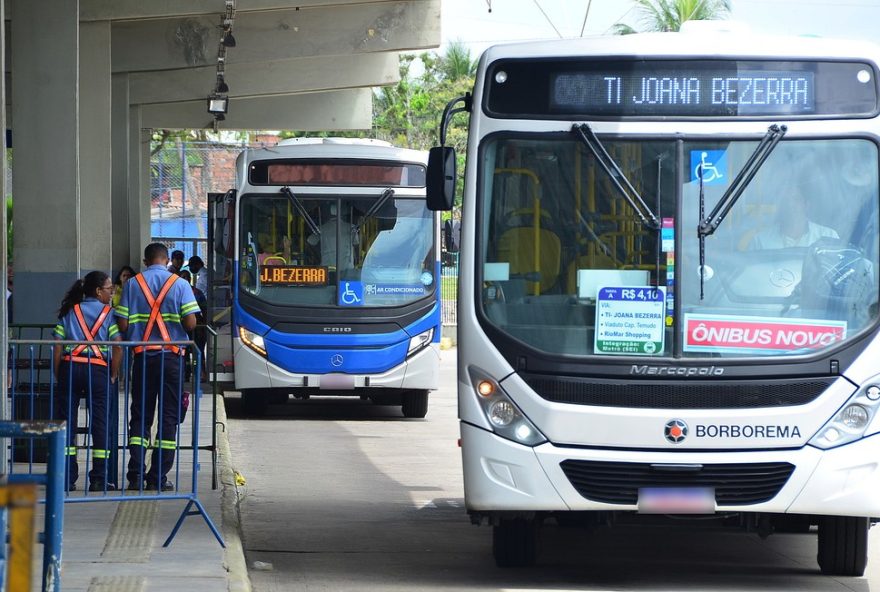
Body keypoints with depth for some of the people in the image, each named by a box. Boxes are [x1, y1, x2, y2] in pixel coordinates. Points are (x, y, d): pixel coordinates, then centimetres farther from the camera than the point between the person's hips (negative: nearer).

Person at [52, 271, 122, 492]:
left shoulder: (69, 312, 12)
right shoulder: (108, 313, 5)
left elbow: (57, 347, 5)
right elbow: (118, 347, -5)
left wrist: (58, 375, 9)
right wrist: (113, 375, 4)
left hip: (69, 367, 2)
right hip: (98, 369, -2)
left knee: (66, 421, 4)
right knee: (100, 423, 3)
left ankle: (67, 477, 1)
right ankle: (99, 479, 0)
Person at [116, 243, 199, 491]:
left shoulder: (133, 284, 2)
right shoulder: (179, 284, -1)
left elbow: (123, 325, -3)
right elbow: (191, 323, -7)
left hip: (142, 356, 1)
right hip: (171, 356, -1)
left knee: (140, 415, 8)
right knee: (168, 416, 4)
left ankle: (136, 475, -3)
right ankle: (158, 477, 0)